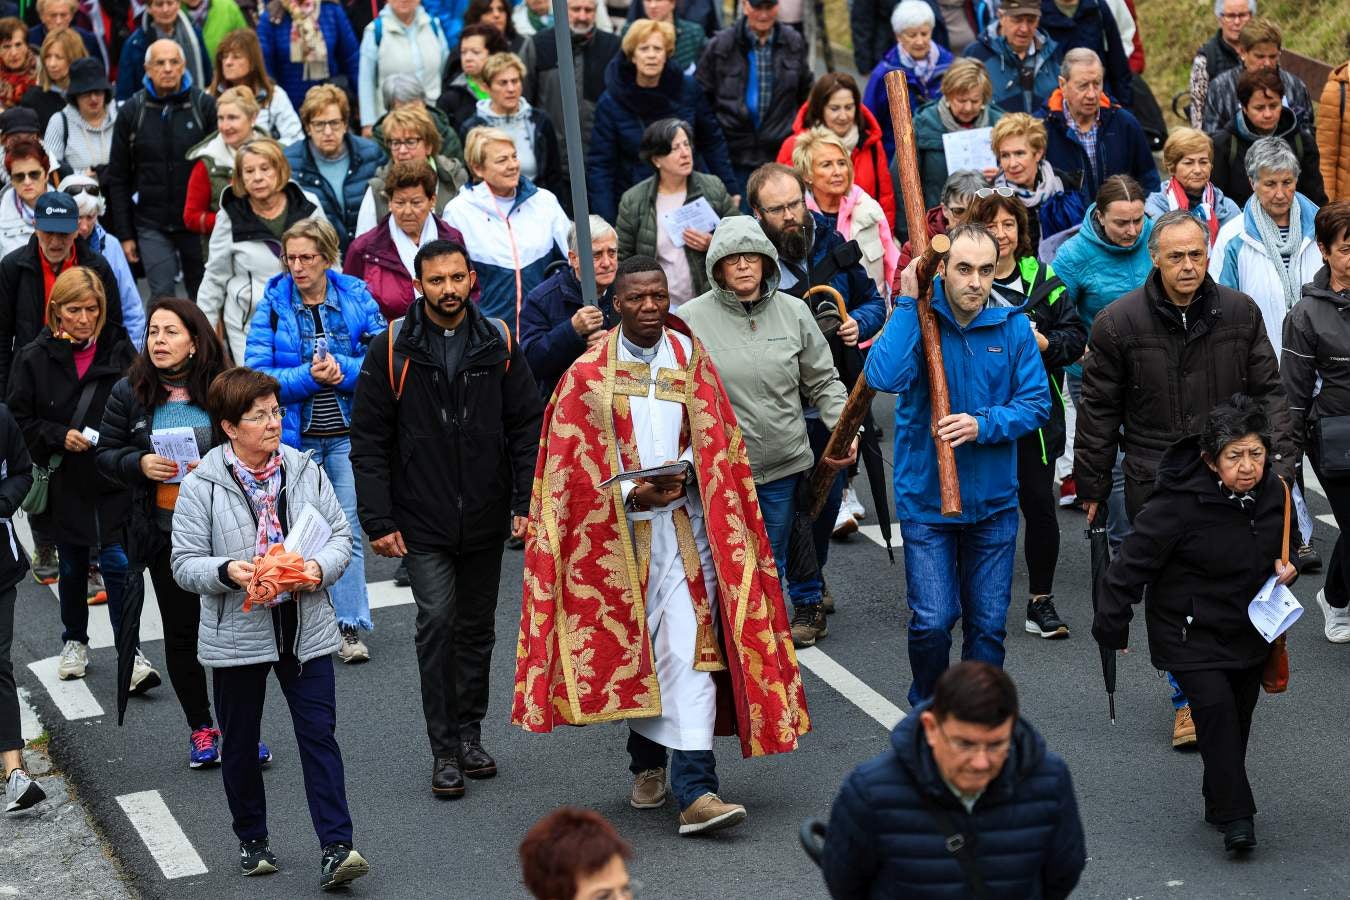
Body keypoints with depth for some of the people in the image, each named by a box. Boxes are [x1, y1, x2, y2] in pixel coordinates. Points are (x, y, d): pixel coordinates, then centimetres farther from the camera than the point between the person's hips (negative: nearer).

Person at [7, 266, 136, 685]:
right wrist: (59, 437, -16)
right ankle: (74, 642, 35)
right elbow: (18, 419, -1)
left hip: (114, 481, -1)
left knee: (118, 563, -7)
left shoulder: (119, 349, -3)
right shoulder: (34, 358, -4)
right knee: (72, 567, 16)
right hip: (64, 482, 1)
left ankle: (131, 654, 0)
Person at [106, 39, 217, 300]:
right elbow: (117, 178, 7)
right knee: (162, 297, -7)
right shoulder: (132, 112, 4)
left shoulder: (205, 105, 0)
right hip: (152, 226, 0)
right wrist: (124, 234, 3)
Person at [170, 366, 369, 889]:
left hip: (305, 628, 1)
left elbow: (341, 534, 6)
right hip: (237, 633, -1)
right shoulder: (203, 484, -7)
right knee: (240, 743, 12)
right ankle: (252, 840, 30)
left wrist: (321, 567, -15)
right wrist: (227, 571, -25)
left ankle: (335, 848, -4)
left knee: (319, 734, -3)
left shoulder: (305, 470, 0)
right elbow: (184, 564, -6)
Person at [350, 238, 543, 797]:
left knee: (477, 626, 12)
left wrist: (526, 501, -3)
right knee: (437, 621, -11)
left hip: (485, 519, 3)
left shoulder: (498, 344, 2)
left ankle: (469, 733, 27)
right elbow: (369, 442, -2)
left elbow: (527, 426, 6)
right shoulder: (392, 350, -5)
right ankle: (444, 750, -3)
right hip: (422, 521, -3)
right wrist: (378, 520, -7)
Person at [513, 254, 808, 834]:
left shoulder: (691, 360, 7)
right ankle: (648, 765, 29)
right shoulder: (589, 374, 2)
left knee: (689, 650, -10)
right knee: (634, 650, 9)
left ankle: (695, 791, -15)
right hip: (616, 529, 0)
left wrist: (682, 479, -12)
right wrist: (631, 494, -13)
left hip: (685, 525, 0)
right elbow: (571, 466, 0)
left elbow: (716, 444, 7)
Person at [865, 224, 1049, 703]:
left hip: (993, 499, 2)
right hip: (925, 497, -2)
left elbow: (1036, 403, -2)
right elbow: (883, 377, -26)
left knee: (988, 625, 9)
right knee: (932, 621, -7)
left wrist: (983, 424, -19)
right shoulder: (916, 319, -8)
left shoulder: (1011, 326, -3)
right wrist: (907, 303, -23)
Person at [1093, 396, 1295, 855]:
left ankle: (1221, 799, 29)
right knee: (1216, 709, -19)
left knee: (1239, 714, 11)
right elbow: (1133, 560, -17)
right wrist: (1112, 624, -11)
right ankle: (1235, 817, -14)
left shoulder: (1272, 491, -4)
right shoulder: (1180, 502, -24)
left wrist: (1284, 566, -4)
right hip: (1191, 632, -6)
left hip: (1248, 627, 6)